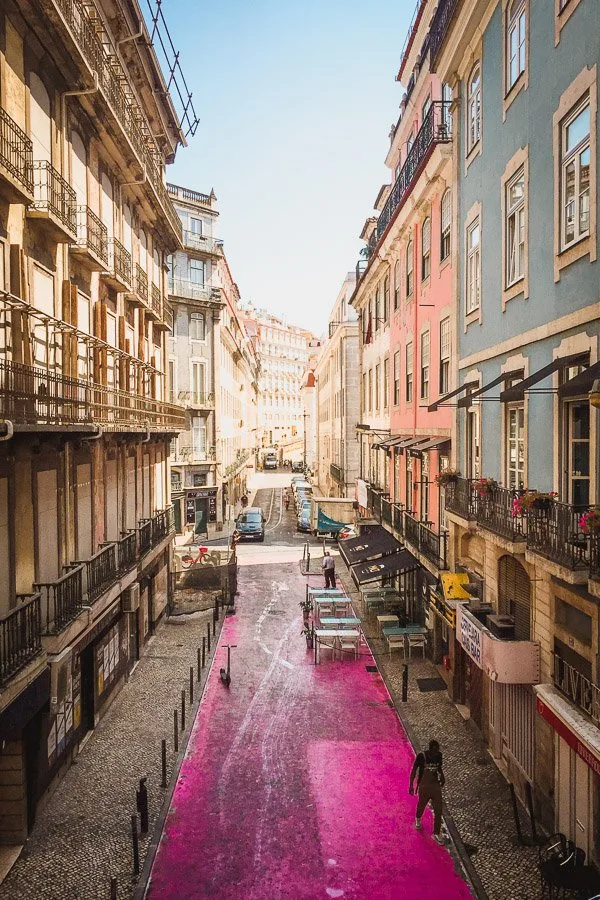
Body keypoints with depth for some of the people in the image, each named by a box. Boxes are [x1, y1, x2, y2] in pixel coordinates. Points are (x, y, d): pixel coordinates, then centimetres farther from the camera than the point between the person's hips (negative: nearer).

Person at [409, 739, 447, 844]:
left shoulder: (438, 755, -9)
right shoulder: (422, 756, -21)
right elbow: (414, 770, -11)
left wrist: (442, 777, 0)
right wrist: (411, 785, -10)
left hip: (436, 784, 3)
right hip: (424, 785, -3)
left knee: (438, 810, 0)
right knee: (421, 805, 18)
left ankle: (437, 833, 15)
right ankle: (418, 820, 50)